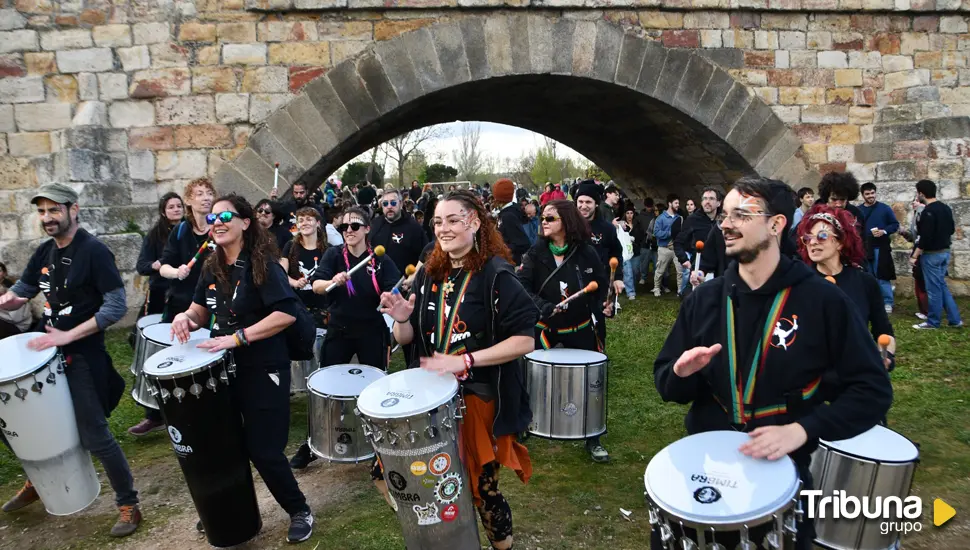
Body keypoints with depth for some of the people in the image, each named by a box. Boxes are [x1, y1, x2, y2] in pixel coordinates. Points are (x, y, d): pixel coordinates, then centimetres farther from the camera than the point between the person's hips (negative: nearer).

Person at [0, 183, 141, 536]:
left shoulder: (93, 251, -15)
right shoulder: (44, 252, 7)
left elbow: (117, 306, -21)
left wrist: (68, 336, -24)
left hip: (83, 356, -8)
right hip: (48, 350, 8)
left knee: (94, 436, -5)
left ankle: (129, 506, 9)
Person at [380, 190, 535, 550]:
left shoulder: (496, 274, -13)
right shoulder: (429, 275, 4)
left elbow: (525, 340, -18)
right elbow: (407, 339, 9)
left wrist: (464, 360, -24)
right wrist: (402, 319, -13)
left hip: (480, 399, -5)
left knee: (481, 488, 5)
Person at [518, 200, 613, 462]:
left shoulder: (587, 253, -4)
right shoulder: (535, 253, -4)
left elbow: (602, 286, 2)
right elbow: (522, 286, -11)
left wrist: (605, 306, -17)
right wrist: (542, 307, -25)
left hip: (580, 329, 0)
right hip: (544, 329, 0)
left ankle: (593, 440, 23)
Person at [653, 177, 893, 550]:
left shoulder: (822, 300, -11)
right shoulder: (704, 298, -2)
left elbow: (872, 390, -10)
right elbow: (665, 382, 3)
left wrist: (802, 430, -23)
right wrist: (682, 373, -20)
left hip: (781, 470, -2)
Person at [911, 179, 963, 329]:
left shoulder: (928, 212, -19)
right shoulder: (946, 208, 9)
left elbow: (925, 238, -22)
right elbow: (951, 229, 19)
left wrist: (914, 256, -17)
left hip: (932, 254, -9)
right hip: (945, 252, 9)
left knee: (933, 288, -1)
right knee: (942, 285, 17)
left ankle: (933, 322, 8)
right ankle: (955, 319, 18)